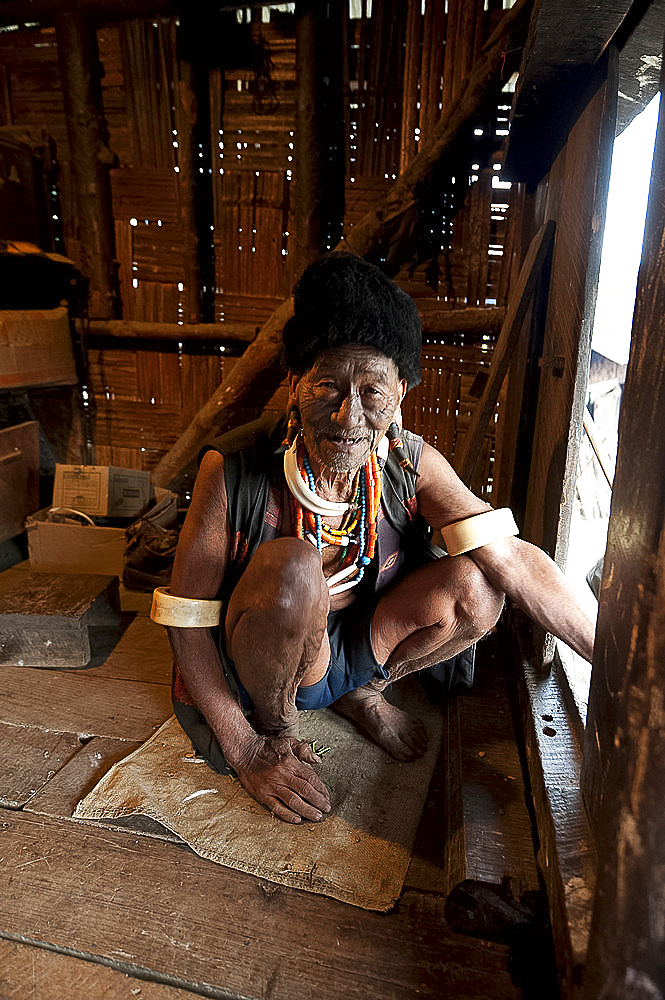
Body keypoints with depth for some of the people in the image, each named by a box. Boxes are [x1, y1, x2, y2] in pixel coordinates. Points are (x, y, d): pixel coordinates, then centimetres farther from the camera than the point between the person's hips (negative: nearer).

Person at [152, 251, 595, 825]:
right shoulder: (234, 471, -25)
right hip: (251, 668, -3)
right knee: (293, 566, -35)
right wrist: (248, 755, -17)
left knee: (476, 586, -19)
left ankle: (361, 693, 9)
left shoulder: (410, 465, -15)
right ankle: (276, 727, -4)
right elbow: (186, 622, -19)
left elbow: (514, 559, -18)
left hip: (351, 647, 4)